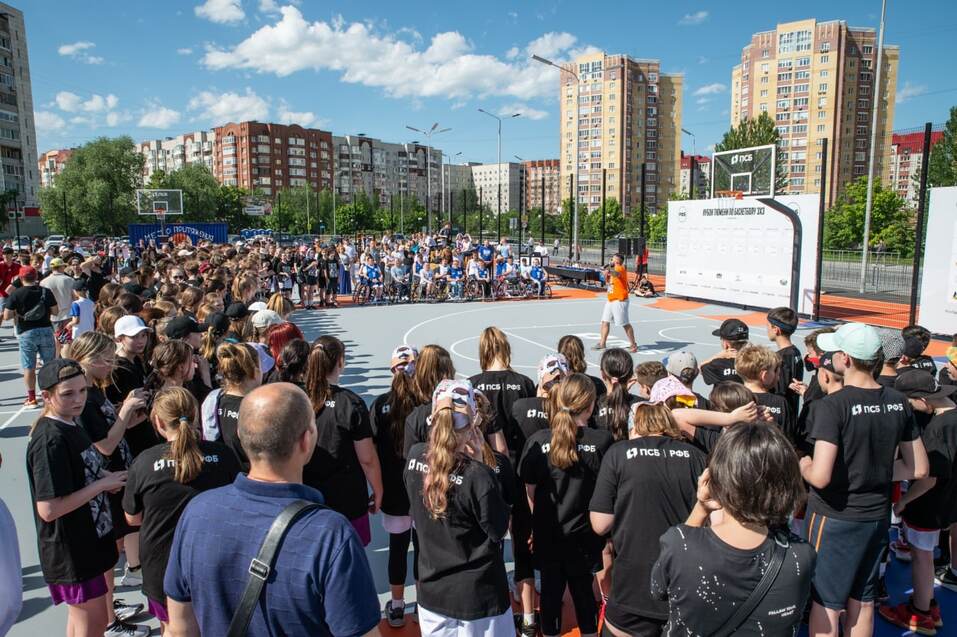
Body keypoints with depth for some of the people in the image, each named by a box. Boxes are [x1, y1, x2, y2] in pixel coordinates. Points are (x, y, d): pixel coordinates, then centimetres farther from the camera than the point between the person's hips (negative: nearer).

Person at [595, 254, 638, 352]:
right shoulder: (613, 270, 17)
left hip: (620, 301, -10)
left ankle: (633, 345, 4)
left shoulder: (620, 268, -12)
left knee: (625, 324, -5)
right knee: (605, 321, 10)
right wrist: (606, 275, 7)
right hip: (610, 300, 10)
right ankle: (602, 343, 17)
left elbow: (617, 274, -37)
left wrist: (610, 271, -58)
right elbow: (607, 283, 26)